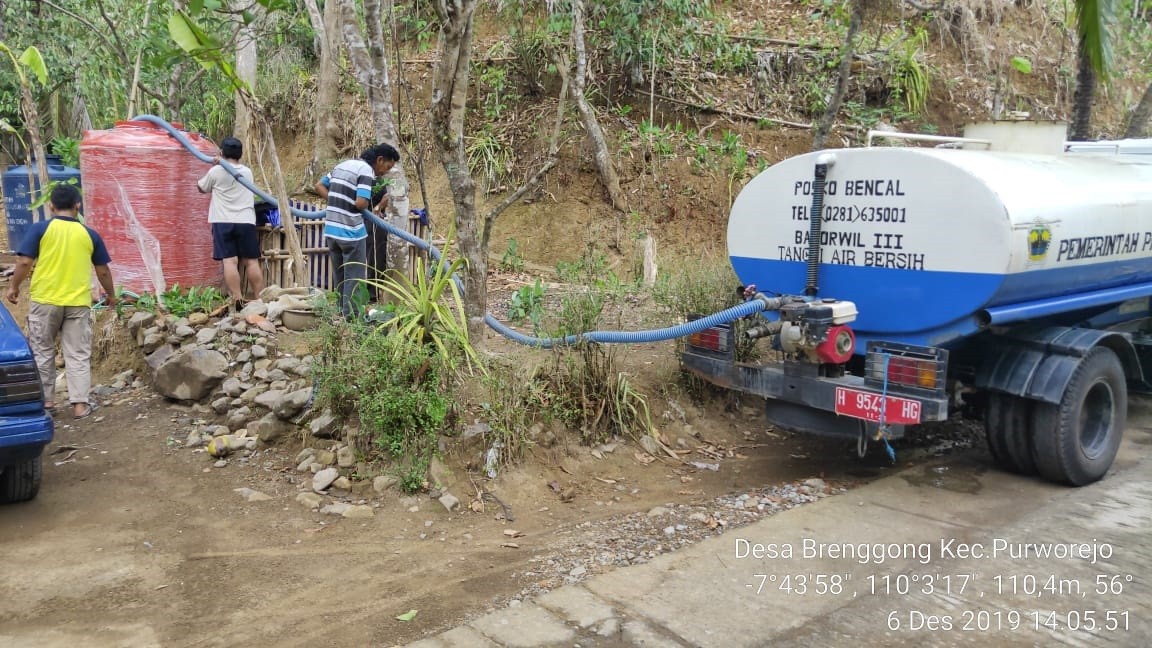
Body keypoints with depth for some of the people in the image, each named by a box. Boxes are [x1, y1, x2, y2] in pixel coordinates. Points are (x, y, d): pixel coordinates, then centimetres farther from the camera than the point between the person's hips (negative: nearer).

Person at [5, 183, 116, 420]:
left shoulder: (40, 229, -4)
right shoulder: (89, 234, 3)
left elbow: (24, 262, -7)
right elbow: (103, 271, 8)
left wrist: (13, 287, 9)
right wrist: (110, 294, 23)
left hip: (44, 301, -1)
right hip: (79, 303, 1)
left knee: (42, 352, 14)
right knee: (78, 355, 5)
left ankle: (46, 400, 20)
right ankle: (80, 404, 3)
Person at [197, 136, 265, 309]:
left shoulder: (216, 171, -2)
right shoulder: (247, 172, 10)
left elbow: (201, 187, 15)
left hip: (224, 223, -3)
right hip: (246, 222, 3)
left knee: (230, 261, -7)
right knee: (252, 261, 5)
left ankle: (237, 300, -14)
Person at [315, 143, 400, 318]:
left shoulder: (344, 164, 15)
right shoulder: (366, 170, -12)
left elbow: (319, 186, 18)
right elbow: (361, 203, -23)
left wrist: (337, 203, 9)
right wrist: (368, 204, -1)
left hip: (331, 230, 8)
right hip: (351, 232, -8)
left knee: (339, 277, 18)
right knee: (355, 277, 2)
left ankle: (342, 313, 27)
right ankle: (351, 316, 4)